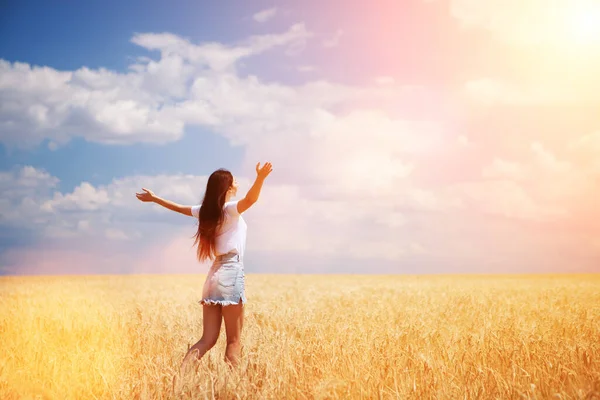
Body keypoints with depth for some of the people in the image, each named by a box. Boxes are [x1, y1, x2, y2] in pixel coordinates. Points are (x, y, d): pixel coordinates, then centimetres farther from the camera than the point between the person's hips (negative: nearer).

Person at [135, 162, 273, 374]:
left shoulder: (206, 210, 12)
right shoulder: (230, 209, -7)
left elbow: (179, 207, 27)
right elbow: (250, 199, -29)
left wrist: (153, 198, 42)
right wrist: (260, 178, -45)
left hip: (214, 276, 7)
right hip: (231, 274, -7)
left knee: (207, 340, 5)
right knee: (234, 341, -2)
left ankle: (180, 374, -10)